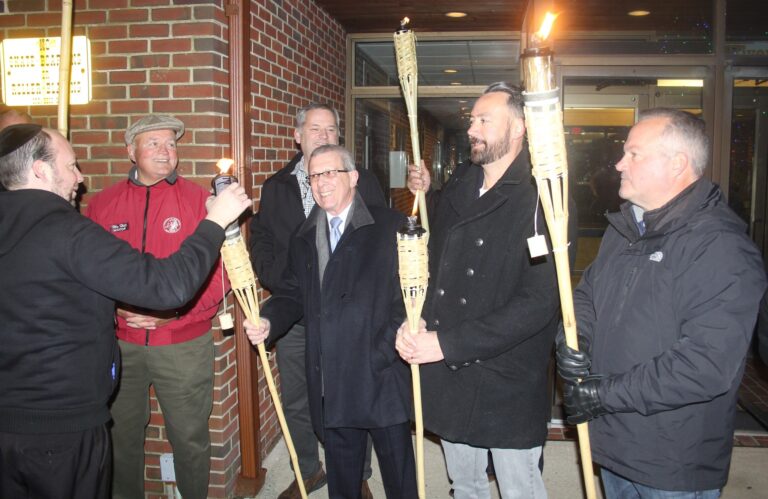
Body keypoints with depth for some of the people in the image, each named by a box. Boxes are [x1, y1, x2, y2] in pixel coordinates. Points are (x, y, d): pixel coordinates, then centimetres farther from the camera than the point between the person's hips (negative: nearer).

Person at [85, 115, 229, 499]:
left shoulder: (199, 200, -4)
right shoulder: (102, 204, 4)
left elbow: (219, 273, -7)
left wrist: (174, 312, -16)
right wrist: (113, 309, -10)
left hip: (184, 343, -2)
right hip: (119, 344, 3)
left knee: (190, 438, 9)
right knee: (121, 437, 17)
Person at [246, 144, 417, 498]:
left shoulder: (390, 227, -4)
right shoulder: (304, 238, 13)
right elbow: (296, 293, 15)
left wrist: (392, 344, -21)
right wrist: (269, 322, -3)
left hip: (382, 379, -4)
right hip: (330, 387, 5)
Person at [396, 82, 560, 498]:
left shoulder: (539, 199, -17)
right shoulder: (459, 184, 5)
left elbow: (538, 303, -25)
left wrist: (446, 342, -25)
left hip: (507, 385, -6)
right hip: (448, 376, 6)